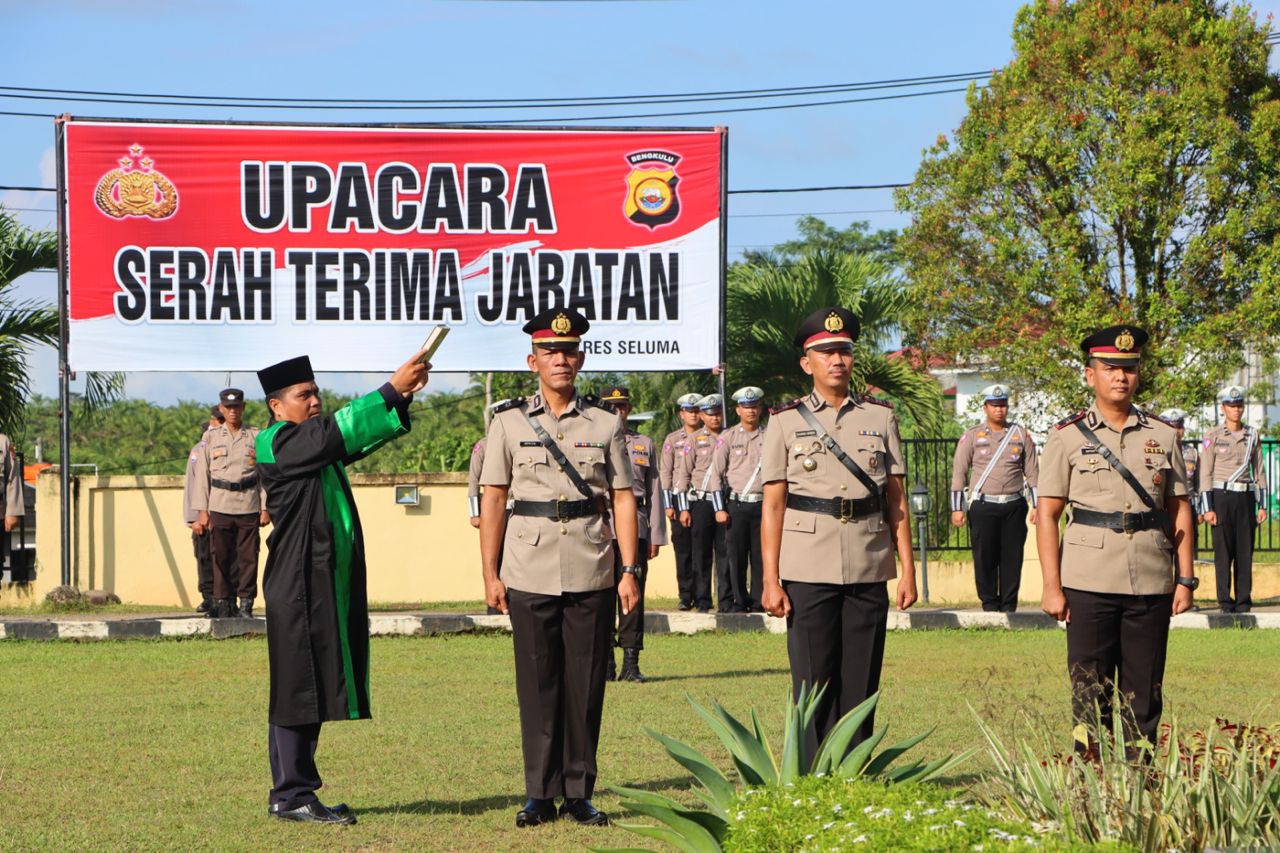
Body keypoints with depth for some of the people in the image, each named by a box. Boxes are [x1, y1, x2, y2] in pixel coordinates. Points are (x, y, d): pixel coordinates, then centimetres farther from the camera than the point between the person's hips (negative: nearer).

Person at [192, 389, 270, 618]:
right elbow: (202, 475, 7)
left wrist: (266, 508, 1)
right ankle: (223, 604, 5)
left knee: (248, 557, -2)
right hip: (220, 507, 0)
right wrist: (202, 511, 1)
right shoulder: (211, 437, 8)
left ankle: (246, 605, 4)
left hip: (249, 508, 0)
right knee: (222, 558, 0)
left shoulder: (256, 437, 7)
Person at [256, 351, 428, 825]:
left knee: (317, 686, 10)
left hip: (331, 585, 9)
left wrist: (402, 396, -5)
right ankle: (290, 795, -3)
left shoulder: (318, 446, 18)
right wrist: (391, 389, -21)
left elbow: (362, 438, 11)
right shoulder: (276, 444, -9)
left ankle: (295, 790, 15)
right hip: (299, 586, -9)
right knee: (298, 687, -6)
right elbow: (338, 430, -20)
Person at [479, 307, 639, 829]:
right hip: (530, 576, -1)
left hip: (592, 576, 1)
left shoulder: (605, 425, 7)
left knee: (586, 687, 3)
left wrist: (630, 570, -1)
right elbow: (492, 500, 5)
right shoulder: (509, 423, 5)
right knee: (537, 685, 2)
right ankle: (540, 795, 10)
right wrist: (490, 574, 0)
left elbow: (623, 499, 7)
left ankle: (580, 793, 11)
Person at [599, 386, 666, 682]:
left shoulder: (645, 444, 14)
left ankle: (631, 663, 0)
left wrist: (656, 535, 5)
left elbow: (654, 491, 11)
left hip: (635, 526, 1)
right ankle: (605, 665, 1)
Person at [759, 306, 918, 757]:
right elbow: (773, 505, 1)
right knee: (813, 687, -1)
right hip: (809, 574, -2)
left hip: (869, 574, 2)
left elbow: (897, 500, 10)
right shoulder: (786, 421, 4)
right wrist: (771, 580, -5)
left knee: (861, 688, 4)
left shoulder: (880, 417, 10)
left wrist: (907, 570, 4)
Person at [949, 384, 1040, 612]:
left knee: (1012, 557, 1)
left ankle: (1008, 606, 8)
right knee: (984, 558, -2)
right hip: (983, 506, -2)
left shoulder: (1021, 435, 10)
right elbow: (959, 473, 3)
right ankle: (989, 603, 7)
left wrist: (1036, 505, 6)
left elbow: (1032, 472, 12)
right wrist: (957, 508, -3)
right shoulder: (972, 436, 4)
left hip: (1014, 506, 2)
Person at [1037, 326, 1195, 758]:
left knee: (1144, 696, 5)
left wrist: (1186, 578, 6)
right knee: (1090, 695, 0)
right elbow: (1047, 515, 0)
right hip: (1089, 586, -2)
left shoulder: (1163, 436, 10)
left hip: (1151, 586, 3)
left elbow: (1179, 510, 13)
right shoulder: (1068, 436, 2)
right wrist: (1052, 587, -6)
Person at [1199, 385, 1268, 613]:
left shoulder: (1252, 436, 9)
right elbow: (1205, 474, -3)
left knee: (1245, 550, 2)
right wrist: (1208, 508, -9)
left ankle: (1243, 601, 7)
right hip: (1221, 497, -3)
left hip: (1245, 498, 3)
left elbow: (1259, 472, 12)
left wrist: (1262, 505, 6)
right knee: (1223, 551, -3)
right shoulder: (1213, 437, 0)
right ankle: (1225, 601, 1)